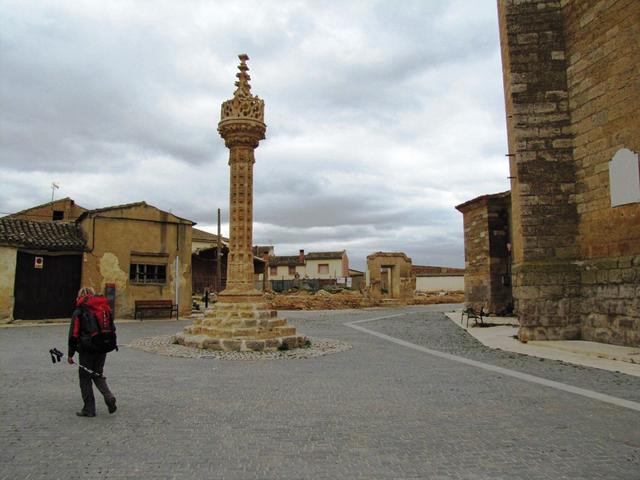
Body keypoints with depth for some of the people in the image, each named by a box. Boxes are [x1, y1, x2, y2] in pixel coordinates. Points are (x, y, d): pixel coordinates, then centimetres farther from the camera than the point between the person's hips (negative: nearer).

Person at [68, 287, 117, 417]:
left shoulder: (78, 312, -6)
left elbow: (73, 335, -7)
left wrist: (70, 354, 0)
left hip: (86, 350, -5)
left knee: (85, 377, 7)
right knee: (98, 375, 18)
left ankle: (89, 409, 11)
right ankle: (109, 397, -3)